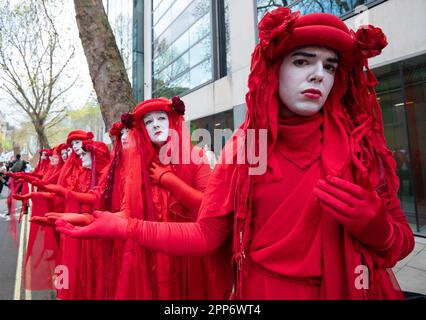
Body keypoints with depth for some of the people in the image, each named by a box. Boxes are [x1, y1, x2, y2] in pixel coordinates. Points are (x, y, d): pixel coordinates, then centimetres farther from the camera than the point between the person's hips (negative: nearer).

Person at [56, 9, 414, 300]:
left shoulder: (362, 143, -7)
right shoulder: (243, 146, -8)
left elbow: (402, 241, -1)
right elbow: (206, 235, -10)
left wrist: (374, 227, -23)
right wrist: (124, 227, -18)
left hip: (346, 289, 1)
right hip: (262, 290, 0)